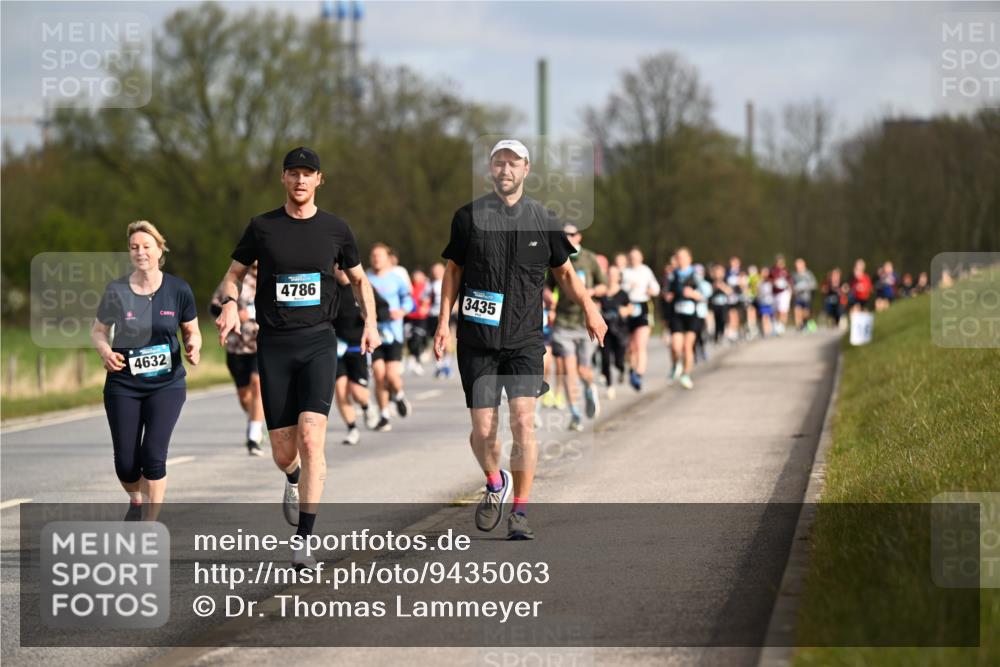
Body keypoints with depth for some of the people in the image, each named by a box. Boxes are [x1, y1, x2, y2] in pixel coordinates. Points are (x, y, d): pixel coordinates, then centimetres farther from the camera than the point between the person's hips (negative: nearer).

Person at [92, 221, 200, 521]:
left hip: (167, 384, -1)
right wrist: (104, 350, -14)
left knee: (153, 455, -14)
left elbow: (192, 331, 8)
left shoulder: (178, 290, -5)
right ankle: (136, 501, 36)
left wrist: (193, 347, -15)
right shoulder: (116, 291, -5)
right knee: (126, 465, 1)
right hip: (123, 386, 1)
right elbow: (98, 330, 7)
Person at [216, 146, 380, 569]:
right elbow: (235, 273, 13)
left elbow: (358, 279, 19)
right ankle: (293, 481, 43)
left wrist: (370, 321, 3)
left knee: (311, 437, -19)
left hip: (318, 343, -1)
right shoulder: (262, 227, 4)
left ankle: (304, 542, -17)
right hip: (274, 344, 1)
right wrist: (230, 304, -9)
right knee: (283, 453, 2)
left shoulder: (335, 229, 6)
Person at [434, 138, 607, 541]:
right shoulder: (469, 217, 2)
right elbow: (453, 270, 12)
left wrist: (587, 305, 1)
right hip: (477, 341, 0)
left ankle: (519, 512, -4)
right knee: (483, 430, -2)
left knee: (523, 421, -14)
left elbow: (564, 271, 16)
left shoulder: (543, 220, 4)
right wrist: (444, 322, 5)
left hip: (525, 341, 0)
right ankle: (495, 484, 30)